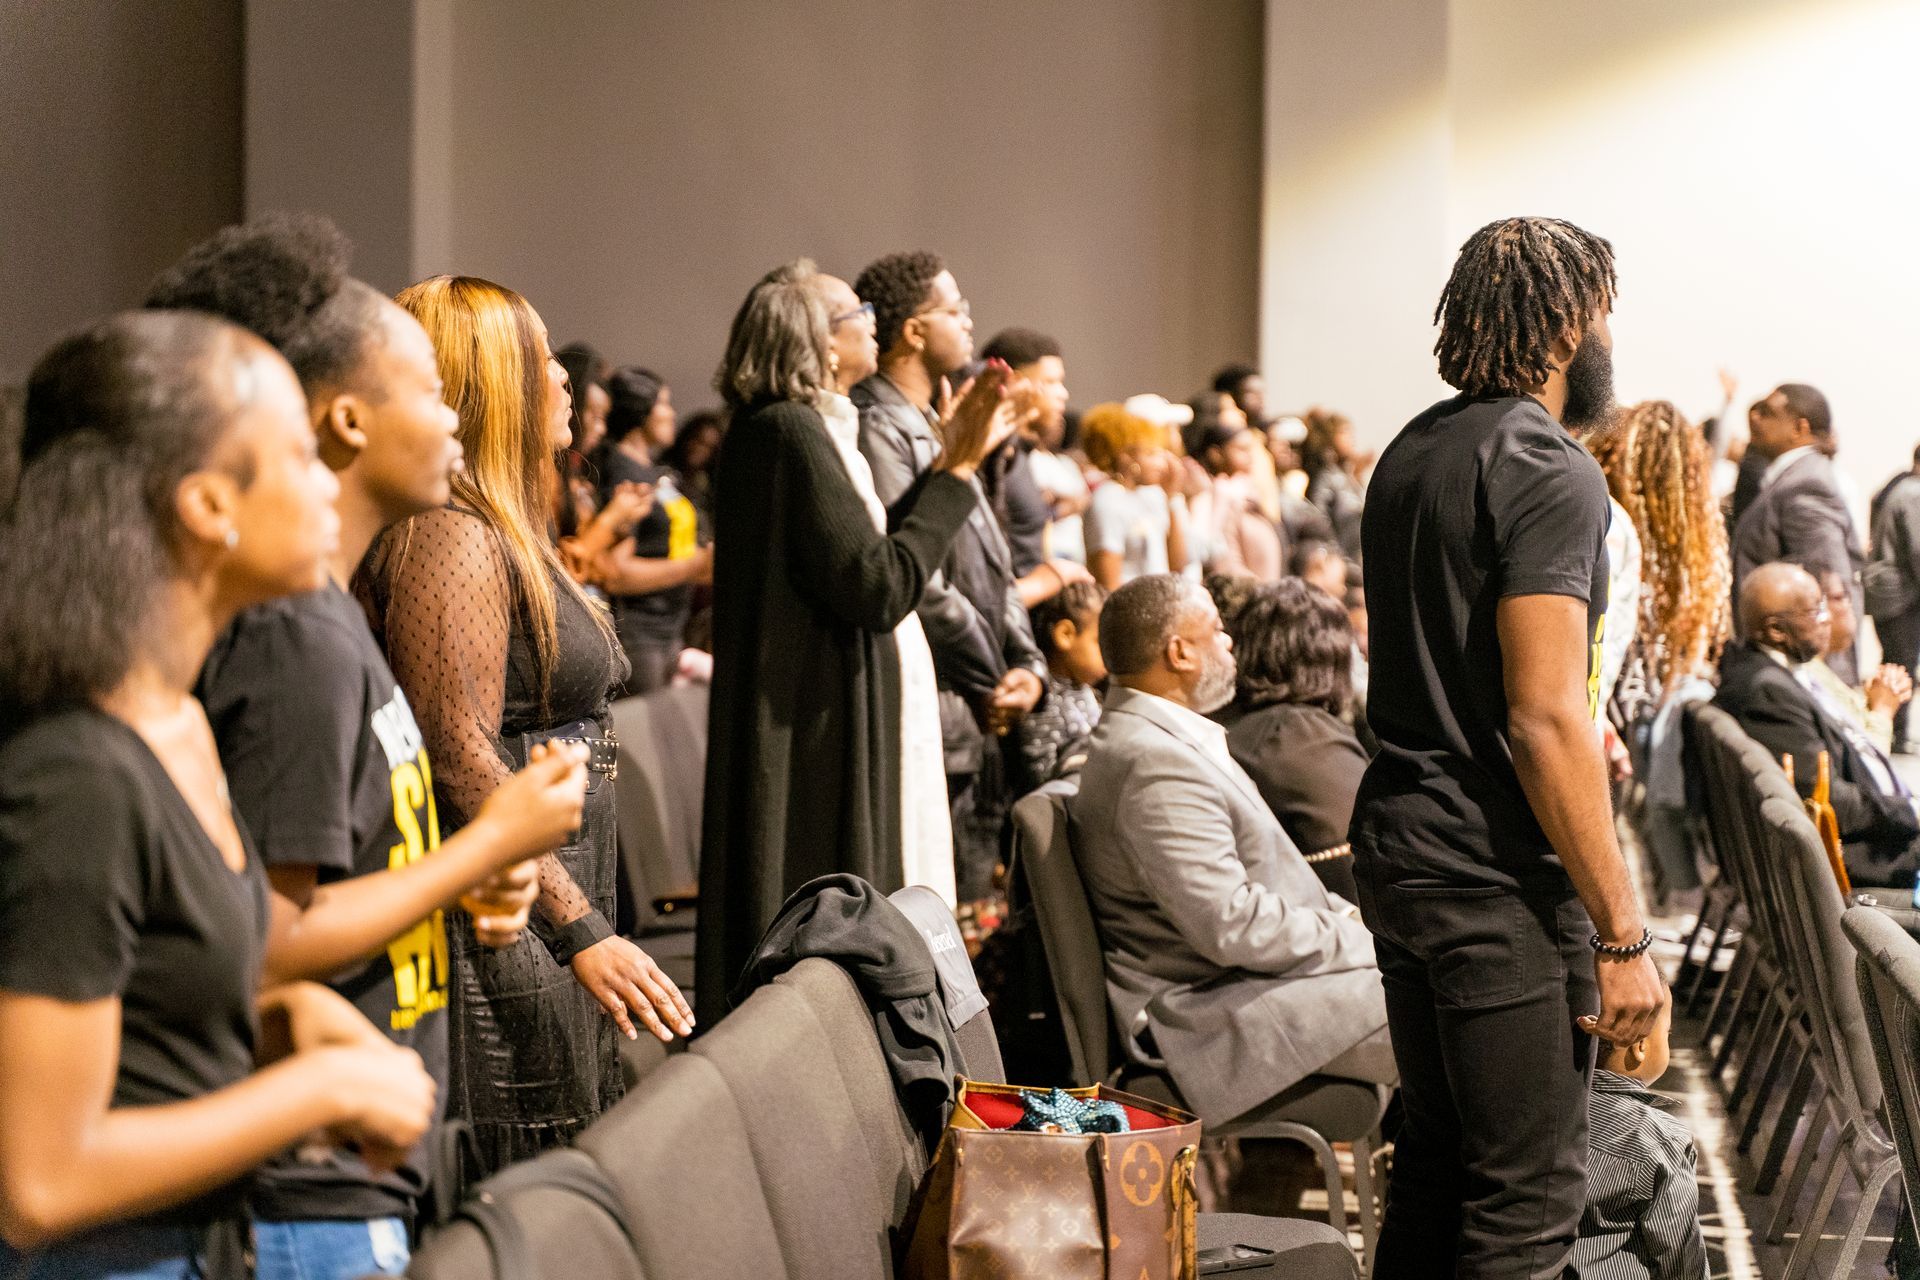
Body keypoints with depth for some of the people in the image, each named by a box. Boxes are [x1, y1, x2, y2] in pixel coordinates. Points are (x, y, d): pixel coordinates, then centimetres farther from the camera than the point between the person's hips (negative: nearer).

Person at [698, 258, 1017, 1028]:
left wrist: (949, 460, 19)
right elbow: (879, 587, -21)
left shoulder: (757, 432, 13)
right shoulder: (793, 433, -18)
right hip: (818, 730, -10)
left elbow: (853, 549, 20)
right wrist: (955, 473, -13)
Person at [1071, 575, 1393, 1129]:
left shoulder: (1152, 737, 14)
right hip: (1210, 1013, -11)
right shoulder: (1156, 763, -22)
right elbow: (1230, 924, -26)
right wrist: (1360, 941, -15)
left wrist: (1346, 918, 9)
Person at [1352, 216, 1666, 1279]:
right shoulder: (1546, 470, -14)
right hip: (1497, 872, -9)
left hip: (1396, 836, 9)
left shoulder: (1411, 452, 14)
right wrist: (1623, 934, -19)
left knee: (1436, 1159, 18)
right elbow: (1545, 720, -21)